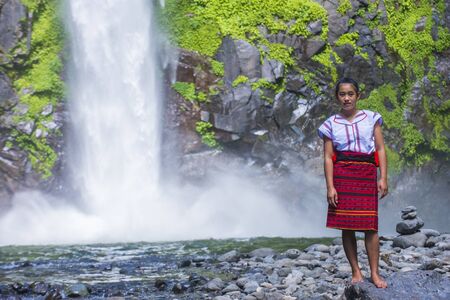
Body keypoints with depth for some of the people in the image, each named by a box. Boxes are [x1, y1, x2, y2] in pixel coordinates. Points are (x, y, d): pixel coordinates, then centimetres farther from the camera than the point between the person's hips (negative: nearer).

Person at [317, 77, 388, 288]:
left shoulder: (371, 118, 8)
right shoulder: (331, 124, 6)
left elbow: (380, 149, 6)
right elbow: (328, 157, 2)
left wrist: (383, 178, -3)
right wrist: (330, 186, -6)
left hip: (366, 174, 0)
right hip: (342, 174, 0)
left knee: (370, 226, -5)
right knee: (346, 227, 0)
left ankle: (375, 273, 1)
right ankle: (356, 272, 10)